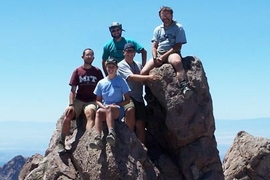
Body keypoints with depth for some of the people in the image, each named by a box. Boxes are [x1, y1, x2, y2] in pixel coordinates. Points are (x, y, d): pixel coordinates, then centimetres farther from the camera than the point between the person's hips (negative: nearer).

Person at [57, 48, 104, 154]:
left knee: (90, 113, -34)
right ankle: (61, 142, -16)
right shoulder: (77, 71, 7)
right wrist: (71, 104, -10)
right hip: (78, 100, 1)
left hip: (91, 101, -1)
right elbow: (73, 90, 2)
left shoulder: (97, 72, 8)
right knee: (68, 115, -24)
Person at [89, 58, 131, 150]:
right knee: (98, 112, -34)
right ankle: (97, 139, -53)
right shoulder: (101, 83, 16)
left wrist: (116, 104, -9)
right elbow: (98, 100, 17)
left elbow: (127, 100, 7)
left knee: (110, 109, -38)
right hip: (104, 108, 2)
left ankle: (112, 134, -56)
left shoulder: (121, 81, 9)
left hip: (118, 110, -2)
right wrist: (103, 106, -5)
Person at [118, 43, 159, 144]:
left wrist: (150, 79, -4)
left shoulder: (138, 65, 18)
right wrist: (148, 77, -28)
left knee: (140, 124, 3)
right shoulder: (121, 65, -2)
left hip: (139, 98, 5)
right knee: (130, 124, -6)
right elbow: (132, 77, -18)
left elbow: (143, 80, 19)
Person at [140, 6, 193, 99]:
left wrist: (164, 56, -14)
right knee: (143, 72, -16)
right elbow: (154, 47, 14)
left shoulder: (178, 28, 6)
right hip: (158, 55, 5)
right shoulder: (158, 29, 20)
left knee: (177, 61, -42)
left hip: (172, 53, -5)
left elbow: (178, 46, -4)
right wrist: (155, 58, -9)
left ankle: (184, 88, -57)